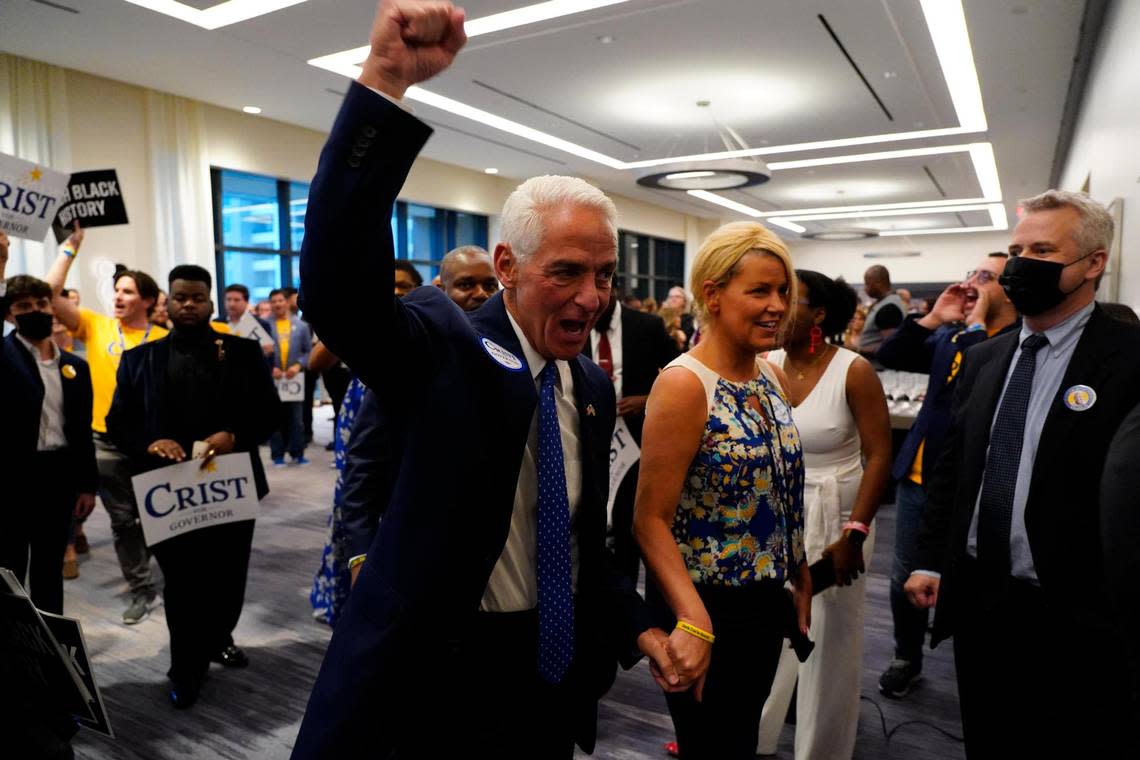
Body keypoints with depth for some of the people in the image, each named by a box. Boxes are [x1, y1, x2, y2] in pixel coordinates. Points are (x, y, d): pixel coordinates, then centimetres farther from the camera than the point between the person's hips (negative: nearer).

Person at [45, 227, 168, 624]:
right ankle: (142, 591, 22)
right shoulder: (95, 326, 2)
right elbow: (50, 294, -7)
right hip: (107, 442, 2)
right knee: (123, 521, 9)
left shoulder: (163, 339, -1)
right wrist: (70, 247, -7)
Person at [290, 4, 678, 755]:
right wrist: (386, 81, -42)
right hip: (438, 665, -5)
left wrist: (639, 626, 1)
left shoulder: (594, 387, 2)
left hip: (553, 666, 6)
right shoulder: (446, 347, -16)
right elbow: (335, 286, -36)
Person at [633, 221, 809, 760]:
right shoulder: (684, 385, -22)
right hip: (706, 607, -7)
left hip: (768, 601, 7)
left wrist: (800, 579, 14)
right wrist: (693, 621, -31)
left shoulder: (773, 378, 3)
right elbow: (650, 520, -23)